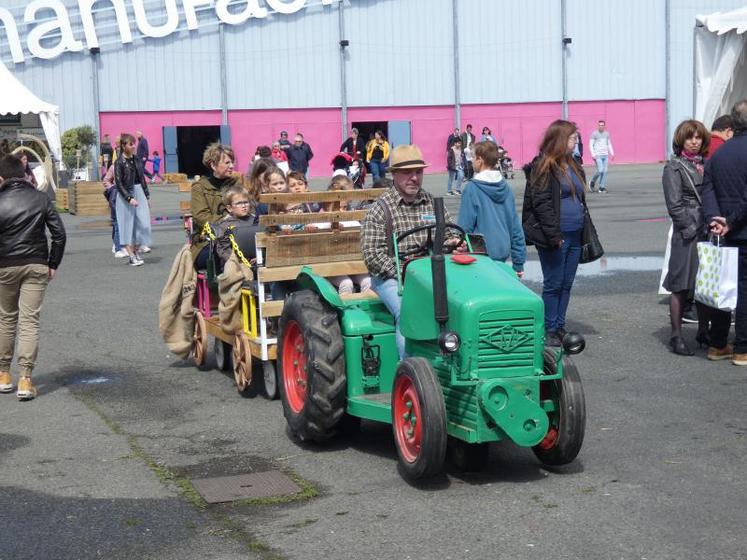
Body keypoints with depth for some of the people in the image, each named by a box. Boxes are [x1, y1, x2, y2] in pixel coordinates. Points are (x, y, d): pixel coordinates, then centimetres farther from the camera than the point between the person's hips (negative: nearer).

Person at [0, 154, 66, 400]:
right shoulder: (41, 198, 0)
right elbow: (59, 233, -1)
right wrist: (53, 264, 7)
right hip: (36, 266, 1)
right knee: (30, 321, 1)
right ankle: (25, 380, -5)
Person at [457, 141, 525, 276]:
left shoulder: (472, 188, -13)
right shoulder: (506, 187, 4)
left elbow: (465, 226, -13)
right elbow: (515, 225, 6)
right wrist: (519, 263, 11)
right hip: (503, 252, 5)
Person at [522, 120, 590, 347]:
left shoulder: (573, 166, 15)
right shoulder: (543, 168, -11)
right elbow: (541, 203, -16)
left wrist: (586, 232, 18)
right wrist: (554, 234, -20)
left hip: (574, 235, 8)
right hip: (555, 238, -8)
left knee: (566, 284, 12)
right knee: (553, 284, 0)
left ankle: (560, 327, 21)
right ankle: (550, 331, 8)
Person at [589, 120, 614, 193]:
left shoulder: (607, 134, 13)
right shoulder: (594, 134, -2)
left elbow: (609, 144, 21)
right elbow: (591, 145, -3)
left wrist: (612, 153, 10)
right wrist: (593, 155, -13)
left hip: (605, 155, 5)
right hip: (598, 156, -5)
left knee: (605, 171, -2)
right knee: (600, 170, -14)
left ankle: (602, 187, 1)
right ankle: (592, 182, 10)